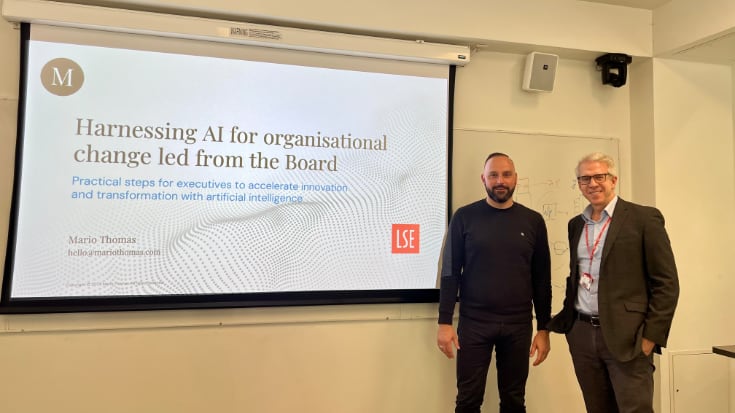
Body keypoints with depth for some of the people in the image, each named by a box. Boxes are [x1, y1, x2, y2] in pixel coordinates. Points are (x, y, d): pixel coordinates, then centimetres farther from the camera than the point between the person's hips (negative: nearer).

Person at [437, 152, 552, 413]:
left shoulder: (533, 221, 4)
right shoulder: (465, 217, -1)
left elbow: (542, 279, 7)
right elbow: (450, 272, -2)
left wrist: (543, 328, 4)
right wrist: (444, 322, -7)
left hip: (519, 325, 2)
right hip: (473, 323, -1)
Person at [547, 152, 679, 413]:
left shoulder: (644, 218, -5)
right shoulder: (576, 224, 12)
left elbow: (666, 283, -7)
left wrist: (651, 336, -11)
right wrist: (565, 321, 13)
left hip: (626, 337, -5)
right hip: (581, 334, 5)